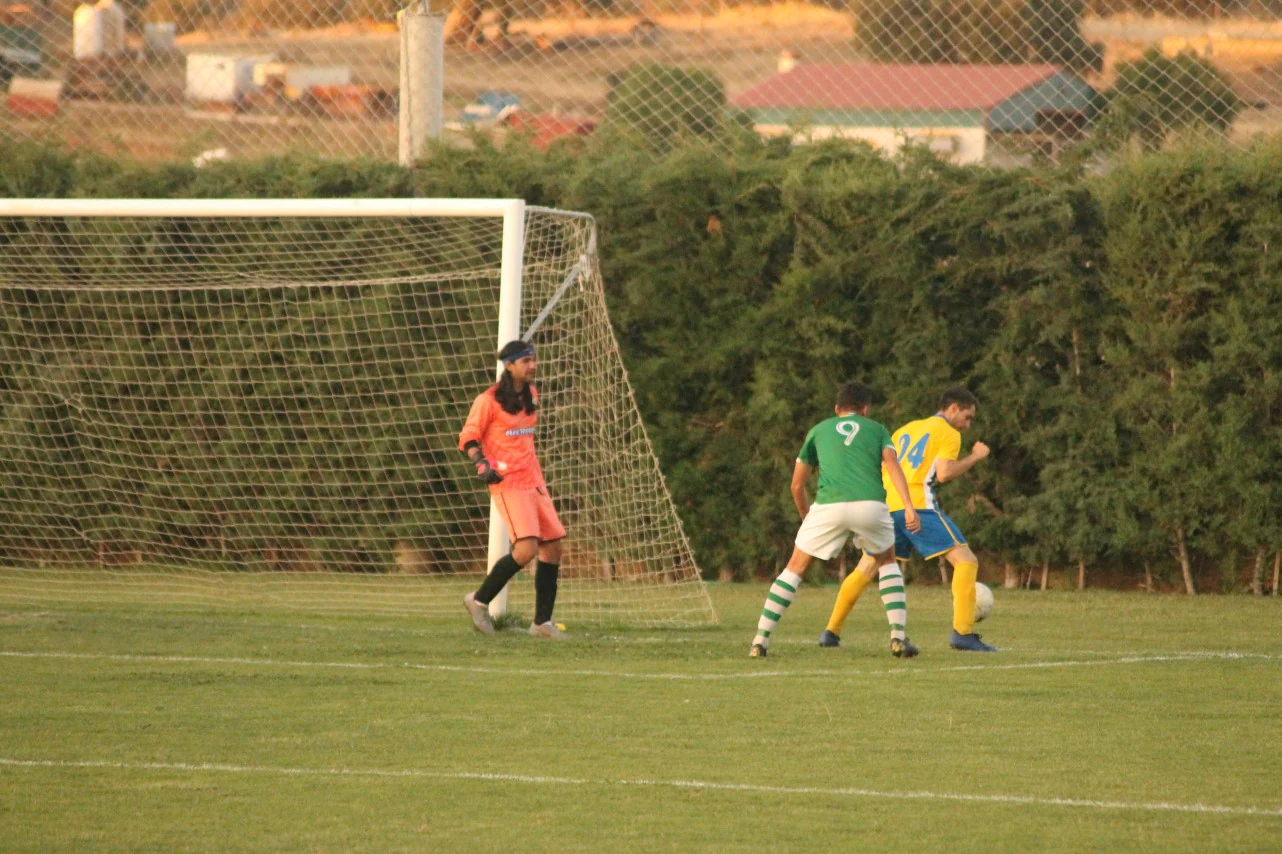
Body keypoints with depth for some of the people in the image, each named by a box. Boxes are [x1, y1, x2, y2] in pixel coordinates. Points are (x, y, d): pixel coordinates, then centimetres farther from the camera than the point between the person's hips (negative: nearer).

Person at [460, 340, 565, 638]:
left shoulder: (531, 394, 14)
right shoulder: (489, 400, -9)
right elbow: (468, 437, -7)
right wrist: (482, 463, -24)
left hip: (533, 481, 8)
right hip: (508, 484, -8)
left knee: (553, 547, 2)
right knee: (527, 548, -21)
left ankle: (542, 622, 10)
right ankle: (480, 601, -3)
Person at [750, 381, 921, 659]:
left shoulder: (819, 430, 26)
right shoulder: (876, 429, 24)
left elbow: (797, 485, 27)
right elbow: (892, 464, 4)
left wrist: (806, 516, 44)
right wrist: (909, 507, -6)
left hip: (829, 505, 0)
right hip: (871, 503, 0)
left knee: (796, 567, 16)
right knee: (887, 562, 27)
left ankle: (761, 639, 8)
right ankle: (899, 637, 16)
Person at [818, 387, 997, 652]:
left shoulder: (905, 430, 26)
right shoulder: (949, 434, 5)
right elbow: (944, 473, -8)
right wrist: (974, 457, 3)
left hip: (884, 505, 7)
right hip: (917, 505, -7)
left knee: (866, 567, 21)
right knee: (965, 561, -4)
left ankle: (831, 632, 19)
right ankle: (963, 633, -17)